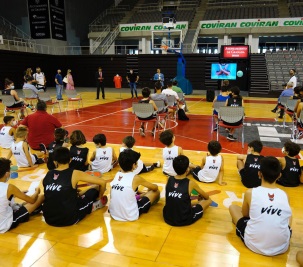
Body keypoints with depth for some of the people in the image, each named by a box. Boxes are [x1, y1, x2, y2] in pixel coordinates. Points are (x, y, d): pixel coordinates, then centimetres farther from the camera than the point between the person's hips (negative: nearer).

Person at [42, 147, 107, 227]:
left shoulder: (48, 175, 2)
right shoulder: (74, 174, -11)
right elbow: (102, 182, -9)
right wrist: (99, 198, 11)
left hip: (49, 219, 5)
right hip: (69, 219, -5)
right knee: (96, 188, 14)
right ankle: (92, 206, 37)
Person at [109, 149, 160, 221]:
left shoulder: (117, 175, 2)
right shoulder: (135, 178, -13)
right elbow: (155, 187, 5)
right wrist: (149, 190, 28)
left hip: (113, 214, 6)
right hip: (130, 216, -6)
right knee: (156, 192, 11)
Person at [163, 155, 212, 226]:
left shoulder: (169, 179, -3)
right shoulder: (191, 183, -12)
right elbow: (206, 197, 7)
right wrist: (201, 197, 31)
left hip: (167, 218, 6)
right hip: (184, 220, -6)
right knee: (208, 200, 12)